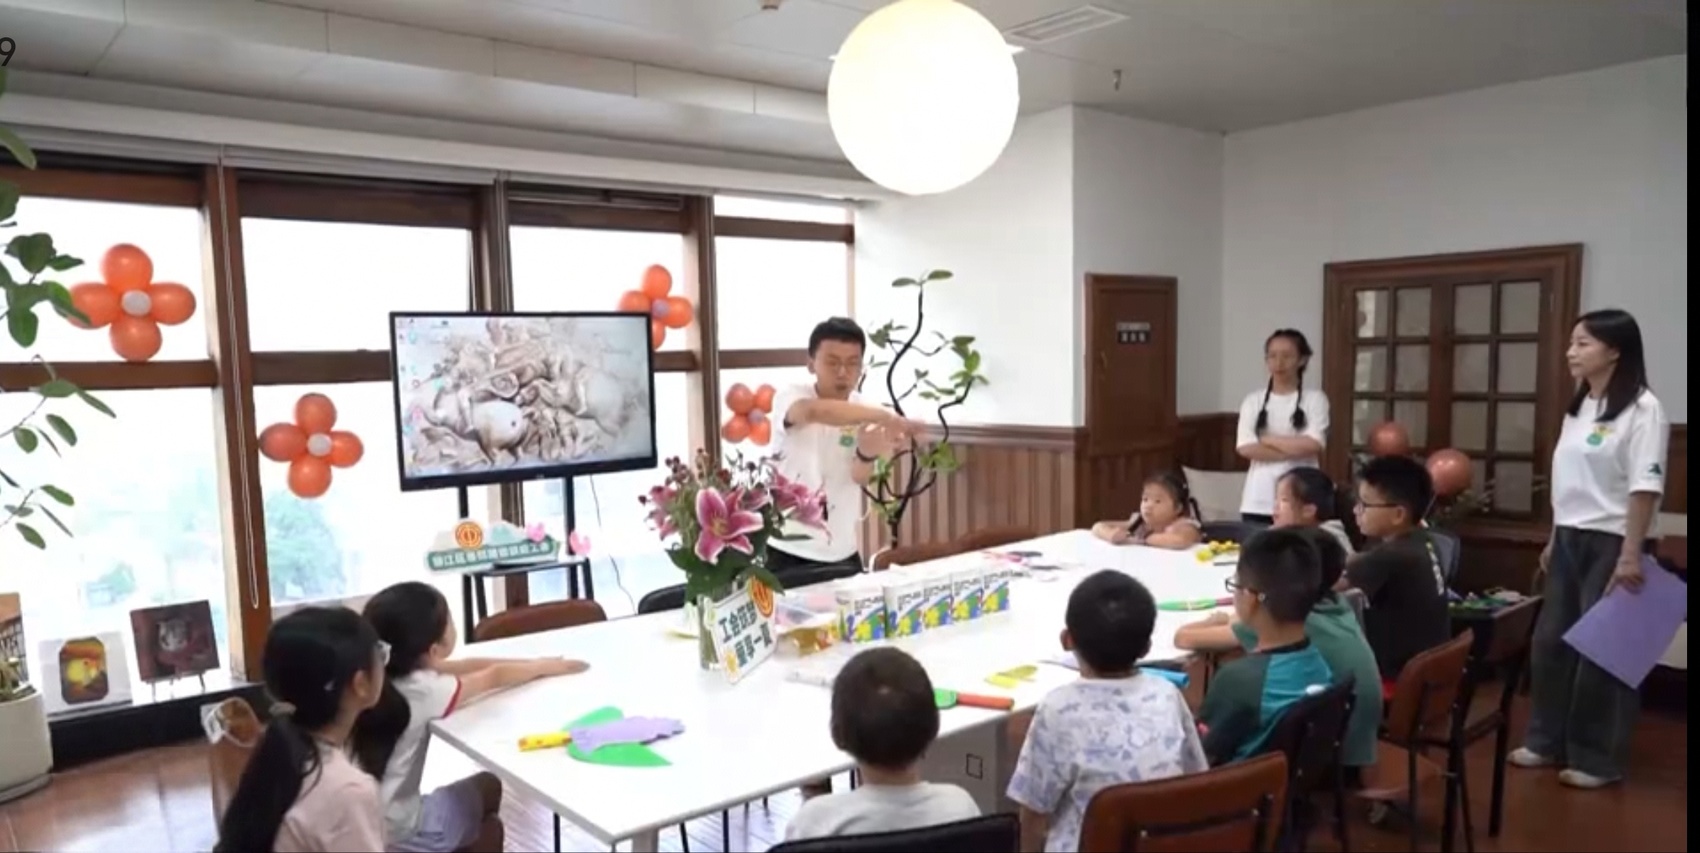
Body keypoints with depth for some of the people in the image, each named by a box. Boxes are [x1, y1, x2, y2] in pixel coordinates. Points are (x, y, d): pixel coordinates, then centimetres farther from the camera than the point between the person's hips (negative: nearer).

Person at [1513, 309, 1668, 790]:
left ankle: (1598, 758, 14)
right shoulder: (1579, 407, 12)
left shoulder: (1641, 409, -12)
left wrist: (1632, 553, -21)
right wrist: (1554, 539, 15)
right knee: (1551, 641, 11)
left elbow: (1645, 485, -17)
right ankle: (1548, 740, 24)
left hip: (1611, 542, -8)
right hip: (1569, 539, 8)